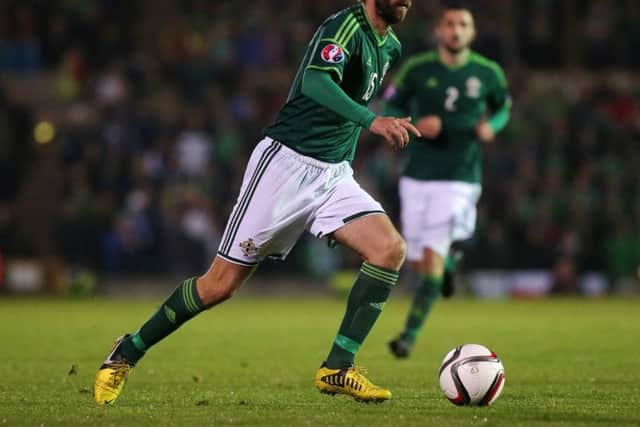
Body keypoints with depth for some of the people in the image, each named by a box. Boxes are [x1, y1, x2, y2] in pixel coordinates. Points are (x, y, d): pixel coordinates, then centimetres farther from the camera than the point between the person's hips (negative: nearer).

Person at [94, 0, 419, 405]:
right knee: (221, 284, -4)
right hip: (285, 163, -7)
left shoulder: (390, 47, 11)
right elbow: (315, 82, -36)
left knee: (391, 249, -17)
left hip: (334, 174, 7)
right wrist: (371, 120, -47)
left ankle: (337, 369, -12)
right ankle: (128, 352, 15)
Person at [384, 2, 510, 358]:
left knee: (432, 257, -14)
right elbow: (391, 107, 6)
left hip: (459, 178, -2)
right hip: (417, 177, 2)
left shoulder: (488, 73, -2)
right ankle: (449, 261, 45)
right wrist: (416, 124, -14)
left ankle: (410, 335, -5)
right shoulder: (417, 69, -3)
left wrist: (492, 125, -7)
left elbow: (503, 107, 15)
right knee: (418, 262, 7)